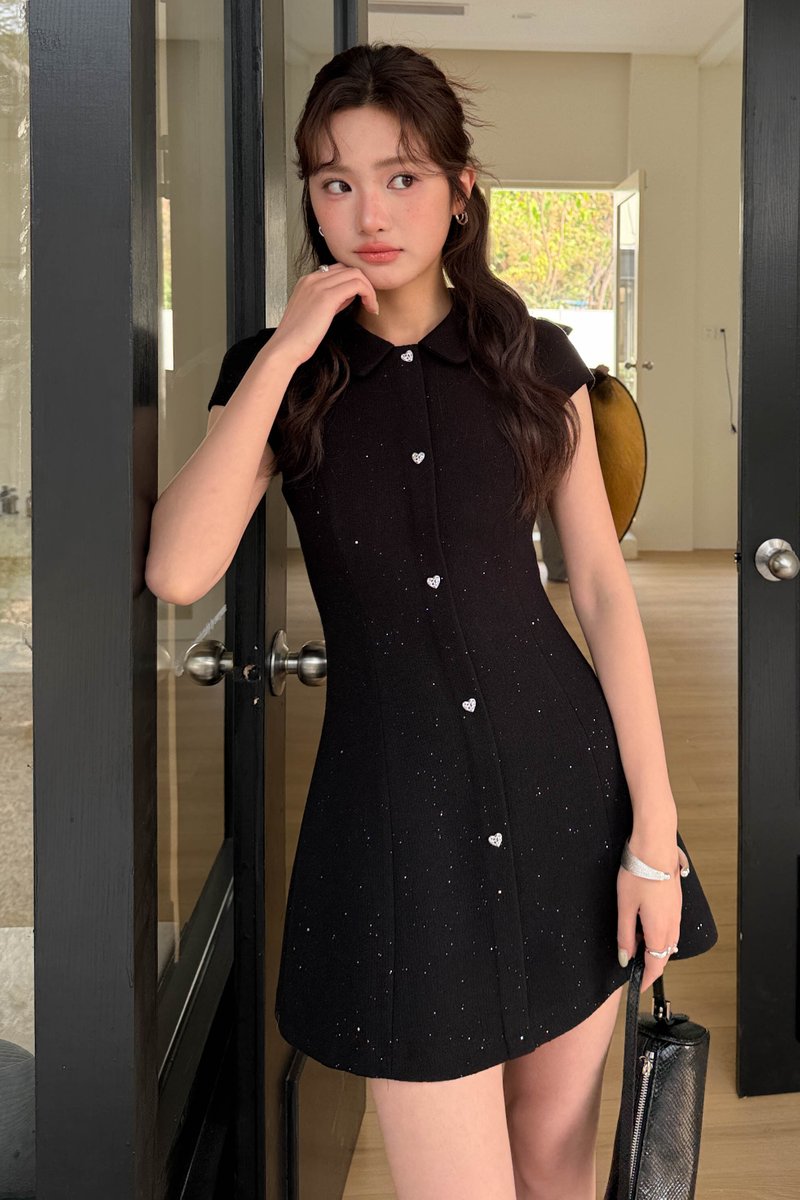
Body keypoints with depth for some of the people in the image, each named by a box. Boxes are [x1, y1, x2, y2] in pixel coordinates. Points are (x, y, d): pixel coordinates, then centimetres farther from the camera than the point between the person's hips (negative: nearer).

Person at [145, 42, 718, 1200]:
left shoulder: (534, 360, 3)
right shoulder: (277, 374, 1)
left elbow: (604, 587, 1)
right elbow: (179, 572, -15)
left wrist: (655, 830, -3)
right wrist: (283, 355, -15)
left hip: (564, 778, 1)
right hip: (398, 806, -1)